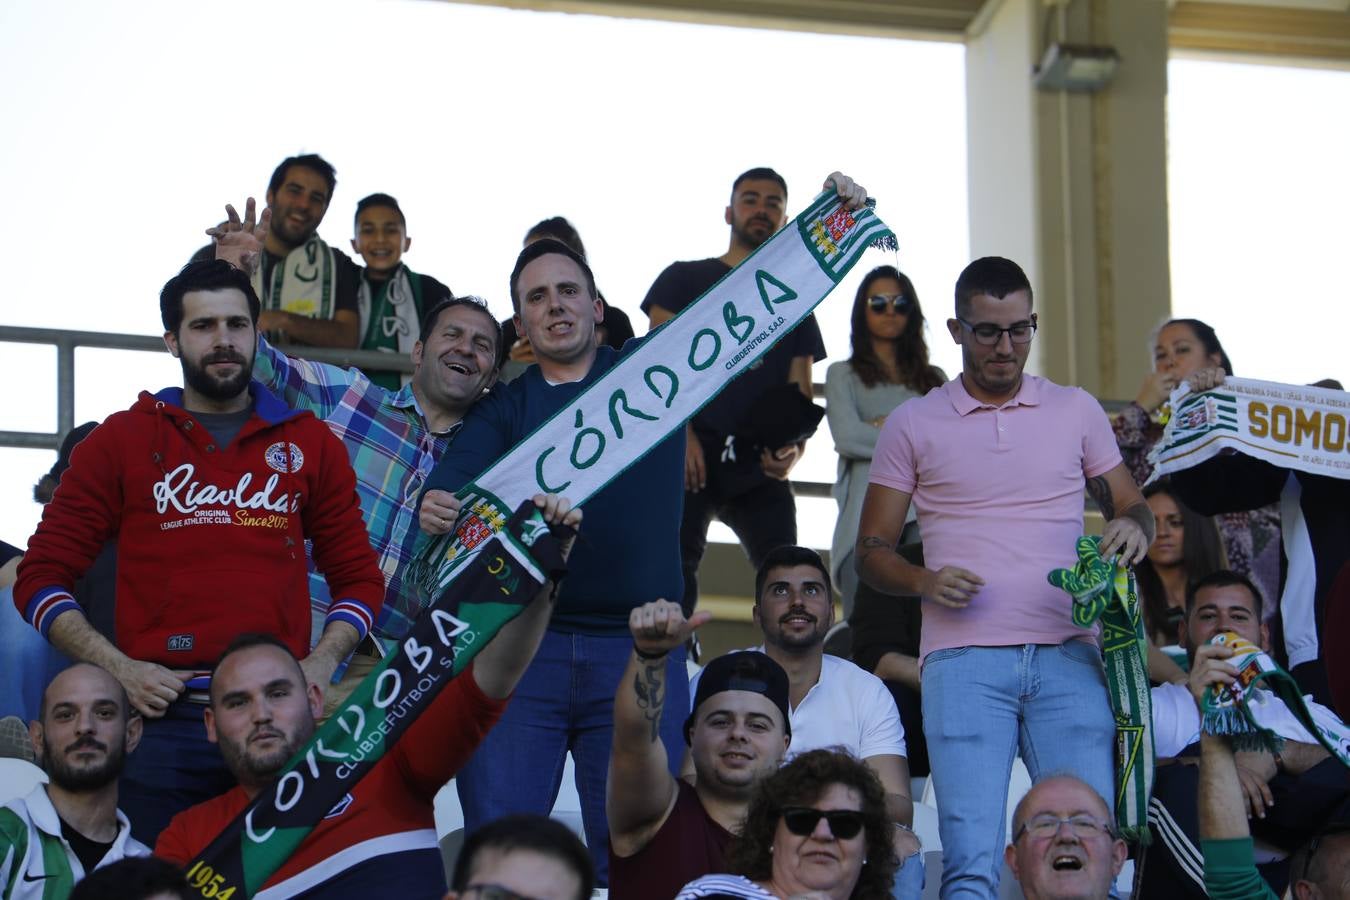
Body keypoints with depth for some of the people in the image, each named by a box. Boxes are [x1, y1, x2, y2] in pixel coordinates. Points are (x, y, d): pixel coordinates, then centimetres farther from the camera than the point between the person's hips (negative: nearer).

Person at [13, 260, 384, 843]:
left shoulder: (309, 443, 13)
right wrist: (119, 669, -7)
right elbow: (42, 578, 5)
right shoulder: (121, 441, 8)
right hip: (160, 713, -1)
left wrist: (320, 665, -2)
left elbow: (358, 577, 15)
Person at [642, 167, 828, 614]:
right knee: (674, 574, -11)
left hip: (762, 467, 3)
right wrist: (682, 433, -13)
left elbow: (800, 396, 16)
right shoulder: (686, 279, 14)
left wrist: (794, 449, -6)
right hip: (692, 457, -3)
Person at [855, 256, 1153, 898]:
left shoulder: (1077, 410, 16)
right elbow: (871, 552, 12)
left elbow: (1132, 507, 20)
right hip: (963, 659, -1)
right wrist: (924, 581, -9)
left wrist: (1132, 527, -5)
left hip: (1067, 655, 2)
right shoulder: (913, 424, 11)